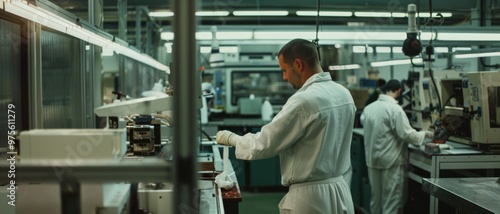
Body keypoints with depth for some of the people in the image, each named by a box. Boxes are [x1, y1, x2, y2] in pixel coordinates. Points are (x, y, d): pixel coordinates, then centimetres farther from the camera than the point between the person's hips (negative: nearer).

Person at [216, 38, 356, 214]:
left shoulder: (304, 101, -21)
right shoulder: (344, 94, 5)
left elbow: (264, 144, -14)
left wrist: (231, 138, 1)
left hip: (311, 197, -8)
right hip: (341, 192, 8)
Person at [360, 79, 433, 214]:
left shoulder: (368, 108, 1)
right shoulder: (395, 109, -18)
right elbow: (407, 134, -19)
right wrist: (424, 134, -1)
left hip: (372, 159, 6)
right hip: (391, 162, -6)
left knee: (376, 197, 17)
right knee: (392, 200, 4)